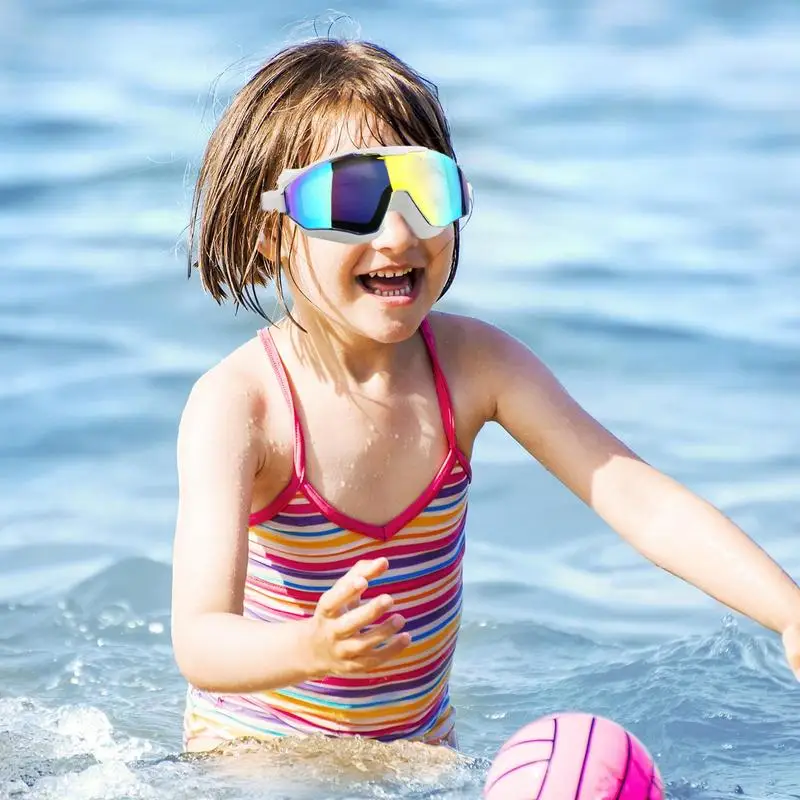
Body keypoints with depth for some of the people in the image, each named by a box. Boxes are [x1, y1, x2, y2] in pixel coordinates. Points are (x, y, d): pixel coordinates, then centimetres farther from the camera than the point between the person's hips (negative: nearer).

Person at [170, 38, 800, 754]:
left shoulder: (472, 363, -7)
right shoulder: (238, 402, -20)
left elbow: (633, 494, -13)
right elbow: (201, 647, -29)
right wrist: (314, 649, -51)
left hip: (420, 744, 6)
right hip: (255, 748, -6)